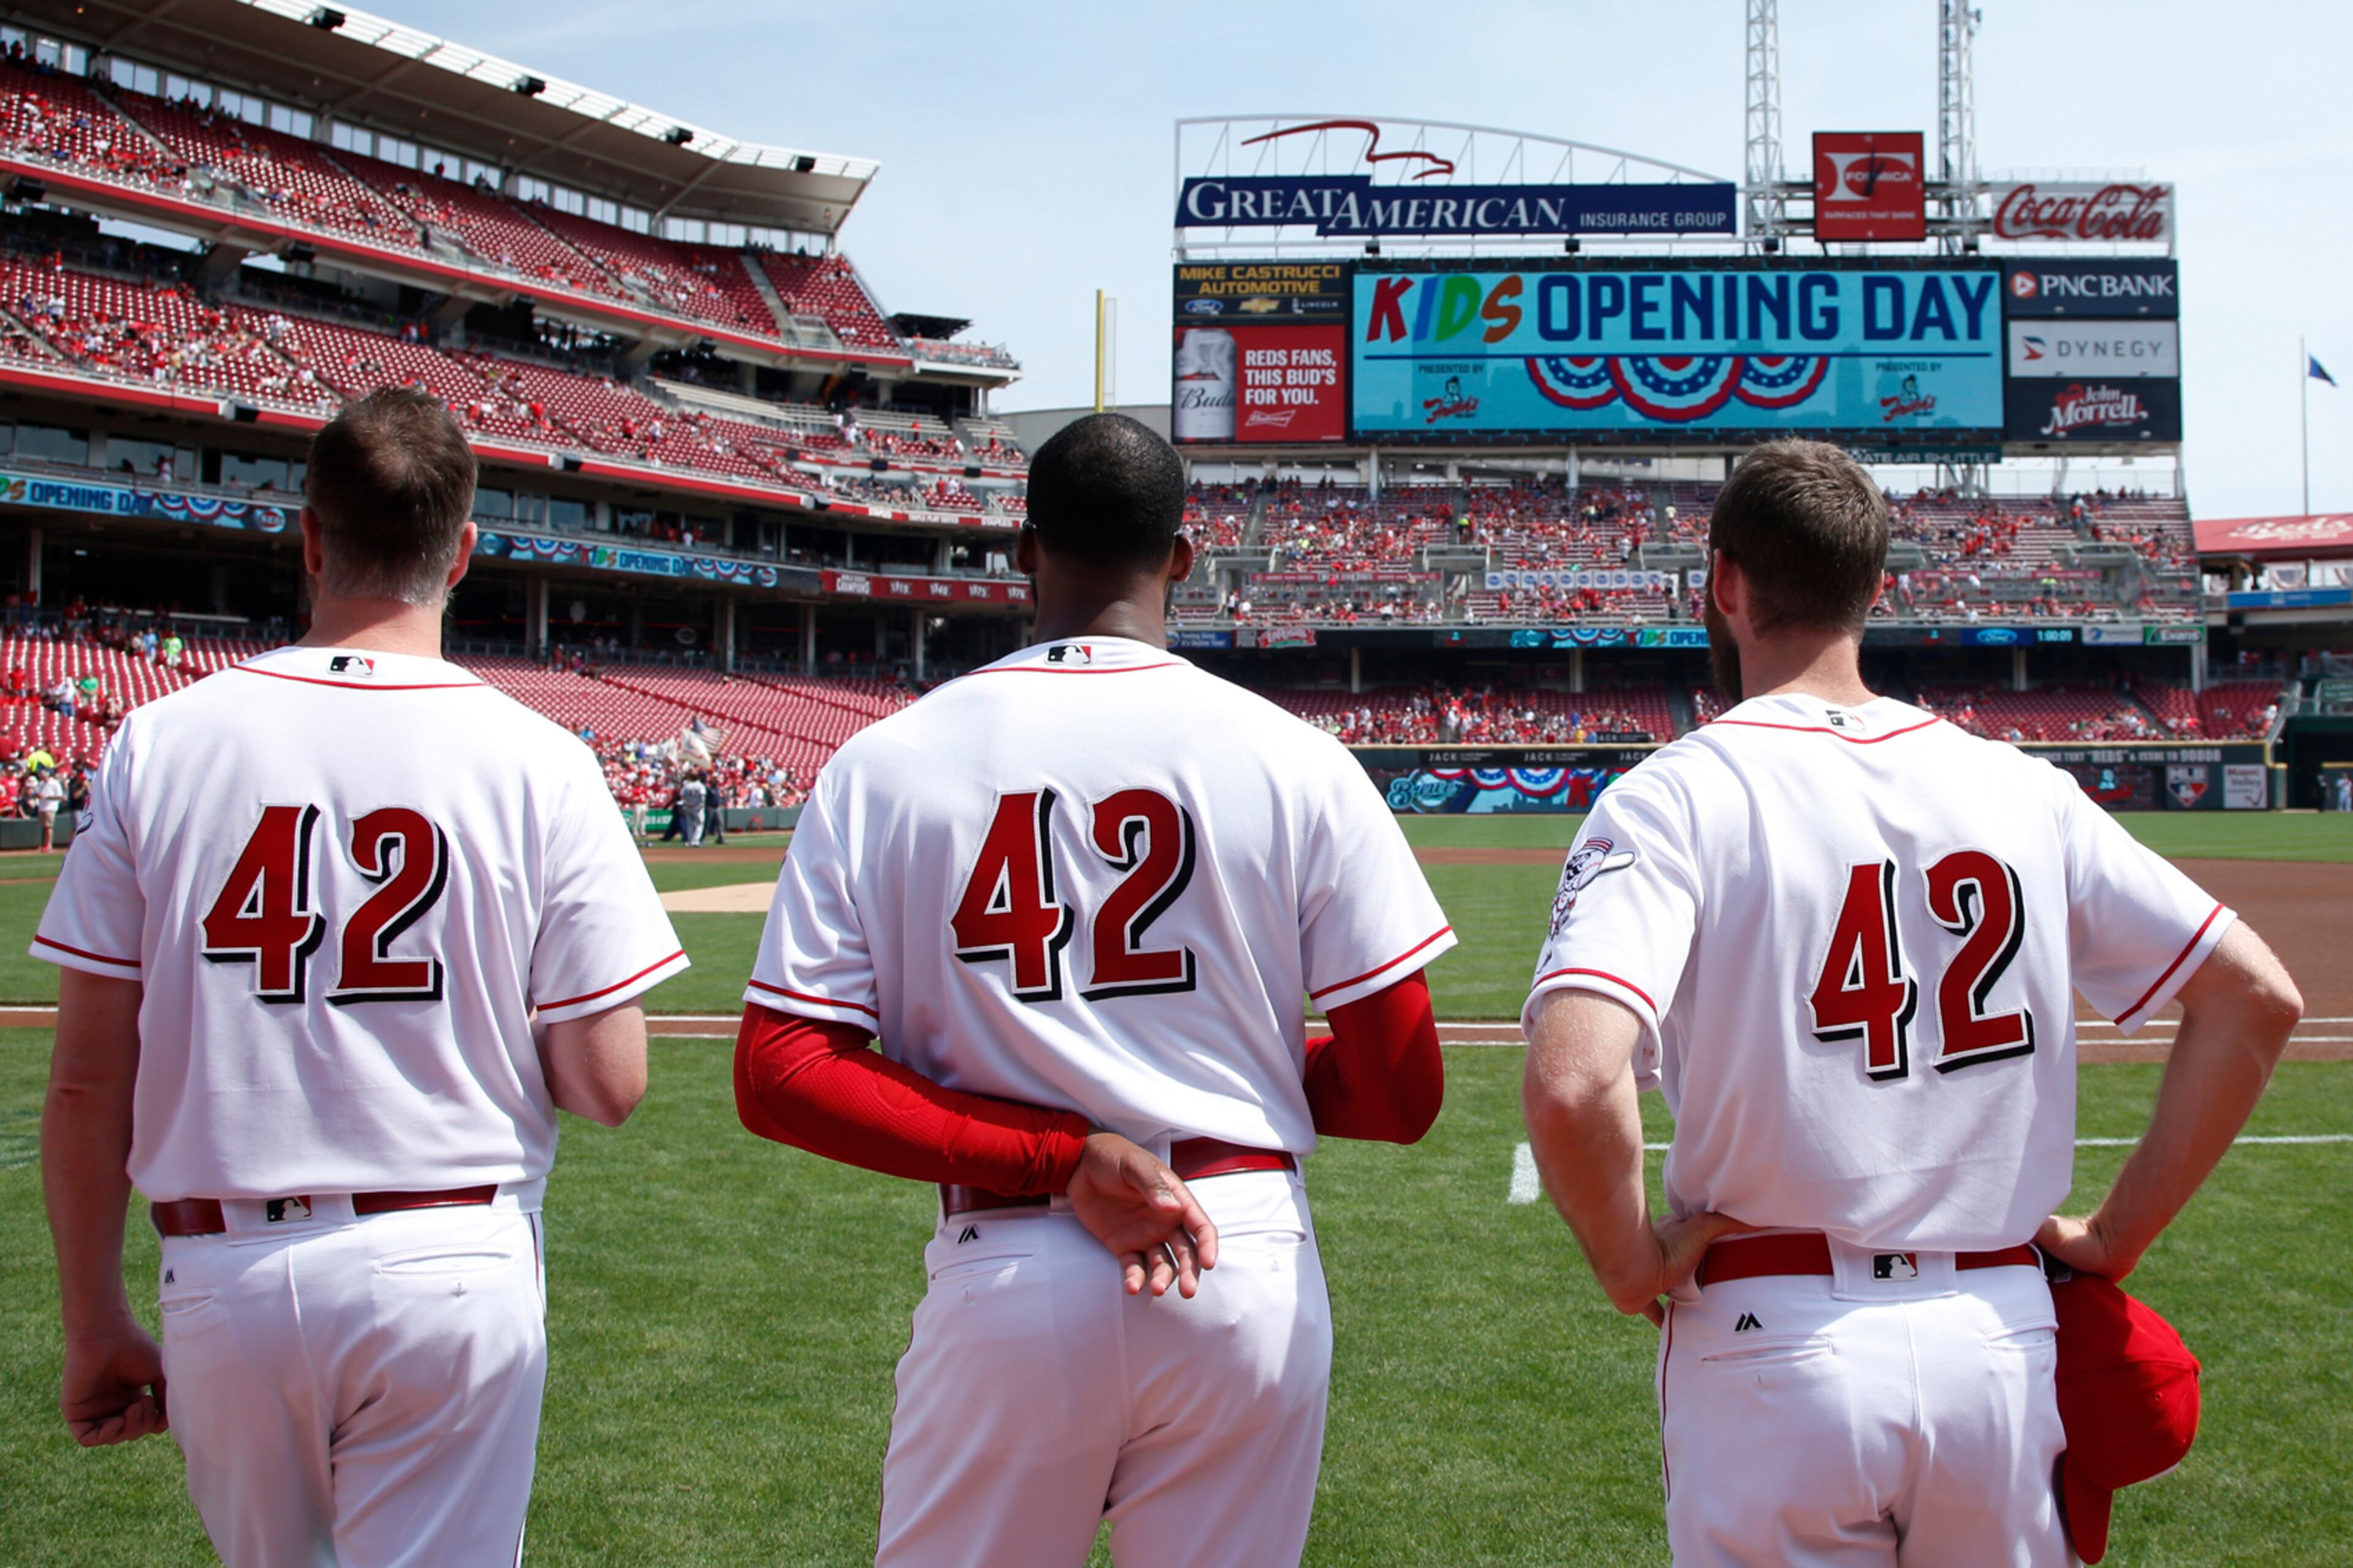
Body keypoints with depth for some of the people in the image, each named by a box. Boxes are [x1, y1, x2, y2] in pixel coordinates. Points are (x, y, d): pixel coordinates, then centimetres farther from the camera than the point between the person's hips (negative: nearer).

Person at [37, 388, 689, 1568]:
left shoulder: (158, 743, -1)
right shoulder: (538, 763, -6)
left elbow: (86, 1080, 0)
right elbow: (607, 1086, -8)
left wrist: (94, 1326, 10)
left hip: (223, 1281, 3)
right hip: (453, 1275, -2)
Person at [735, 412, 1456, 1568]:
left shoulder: (883, 762, -1)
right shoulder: (1296, 758, -3)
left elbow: (778, 1078, -6)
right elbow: (1402, 1094, -3)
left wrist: (1057, 1156, -9)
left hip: (1005, 1287, 0)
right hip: (1252, 1281, 0)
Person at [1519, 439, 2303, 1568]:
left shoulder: (1675, 796, -9)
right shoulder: (2023, 789, 4)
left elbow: (1572, 1086, -24)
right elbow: (2257, 999, 4)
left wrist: (1632, 1265, -6)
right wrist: (2111, 1242, 8)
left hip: (1775, 1354, -4)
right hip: (2001, 1343, 4)